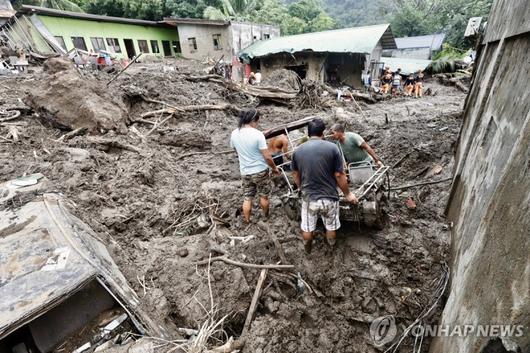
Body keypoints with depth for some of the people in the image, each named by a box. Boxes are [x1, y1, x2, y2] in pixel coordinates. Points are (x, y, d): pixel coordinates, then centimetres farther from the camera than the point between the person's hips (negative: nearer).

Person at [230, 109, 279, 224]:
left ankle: (246, 220, 27)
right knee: (264, 196, 18)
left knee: (247, 198, 16)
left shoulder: (234, 134, -4)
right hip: (261, 171, -4)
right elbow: (267, 157, -19)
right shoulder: (258, 134, -20)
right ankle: (265, 215, 39)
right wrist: (274, 168, -2)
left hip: (245, 172, 4)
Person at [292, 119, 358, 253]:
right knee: (331, 226, 23)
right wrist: (347, 194, 4)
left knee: (307, 227, 23)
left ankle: (307, 249, 45)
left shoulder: (298, 151, -3)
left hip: (308, 197, 2)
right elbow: (339, 175, -10)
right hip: (329, 197, -1)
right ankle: (332, 247, 44)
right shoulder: (332, 147, -12)